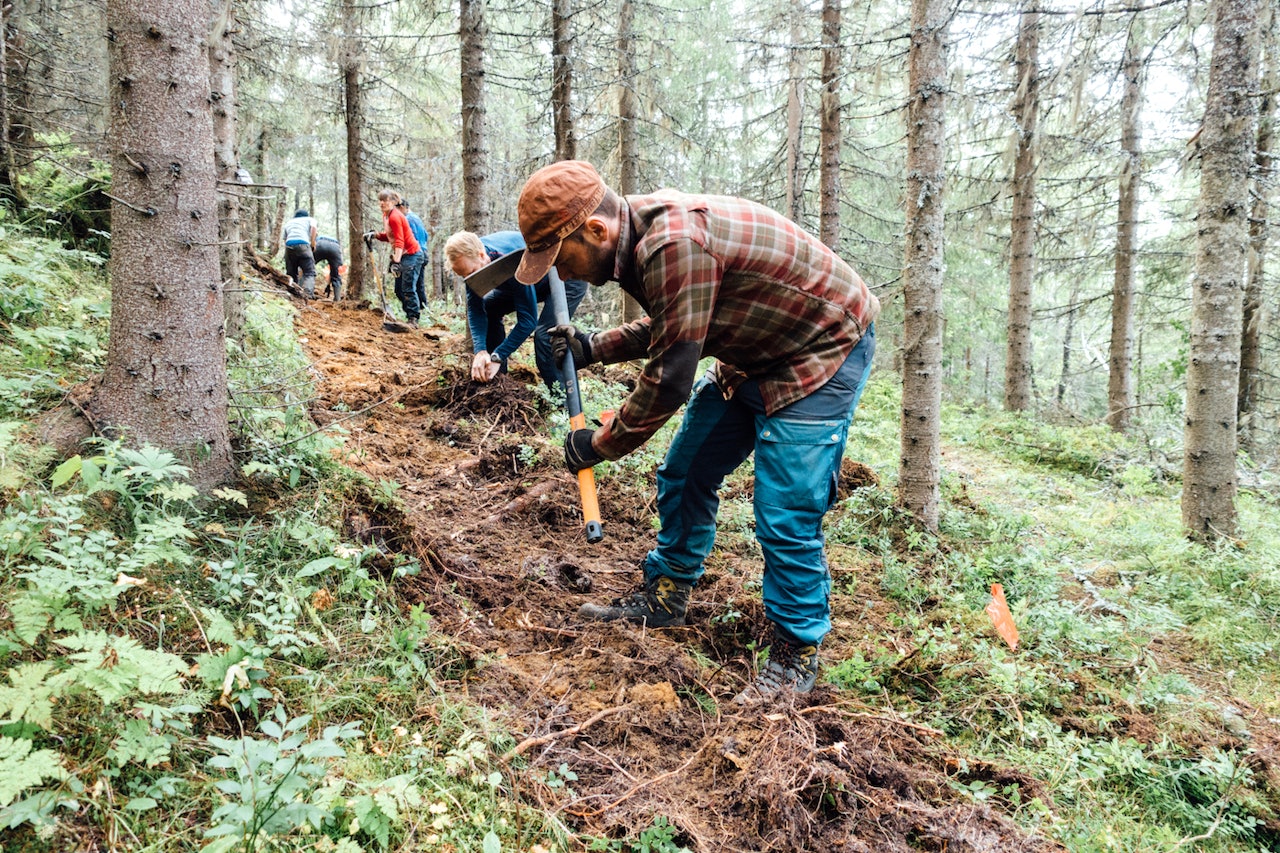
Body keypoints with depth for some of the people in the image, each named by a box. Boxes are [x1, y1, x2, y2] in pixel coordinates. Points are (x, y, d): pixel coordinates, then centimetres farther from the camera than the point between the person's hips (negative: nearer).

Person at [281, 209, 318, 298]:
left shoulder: (288, 223, 35)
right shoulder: (310, 219, 26)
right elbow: (313, 228, 4)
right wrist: (313, 243, 6)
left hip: (288, 245, 3)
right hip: (303, 243, -3)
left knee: (291, 273, 12)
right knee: (309, 273, -6)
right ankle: (308, 293, -26)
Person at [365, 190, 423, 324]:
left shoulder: (394, 217, -19)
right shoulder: (386, 215, 9)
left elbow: (399, 242, -26)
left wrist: (396, 262, -34)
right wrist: (375, 235, 2)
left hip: (411, 255, -10)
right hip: (403, 255, 10)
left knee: (408, 289, -12)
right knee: (399, 290, 11)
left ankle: (413, 319, -9)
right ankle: (409, 316, 16)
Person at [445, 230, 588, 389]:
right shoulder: (470, 257, -18)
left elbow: (528, 319, -35)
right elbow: (475, 309, -16)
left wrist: (497, 357, -36)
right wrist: (480, 350, -31)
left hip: (568, 278, -8)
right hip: (538, 281, 8)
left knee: (545, 334, -28)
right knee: (487, 308, 2)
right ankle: (497, 377, 9)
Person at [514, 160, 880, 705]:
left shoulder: (674, 244, -34)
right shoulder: (641, 235, -2)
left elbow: (671, 377, -29)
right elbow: (670, 327, 14)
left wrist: (600, 445, -15)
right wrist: (593, 347, 3)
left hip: (823, 351, -10)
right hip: (755, 354, 10)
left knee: (785, 518, -11)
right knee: (683, 477, 13)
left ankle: (797, 653, 9)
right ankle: (665, 597, 30)